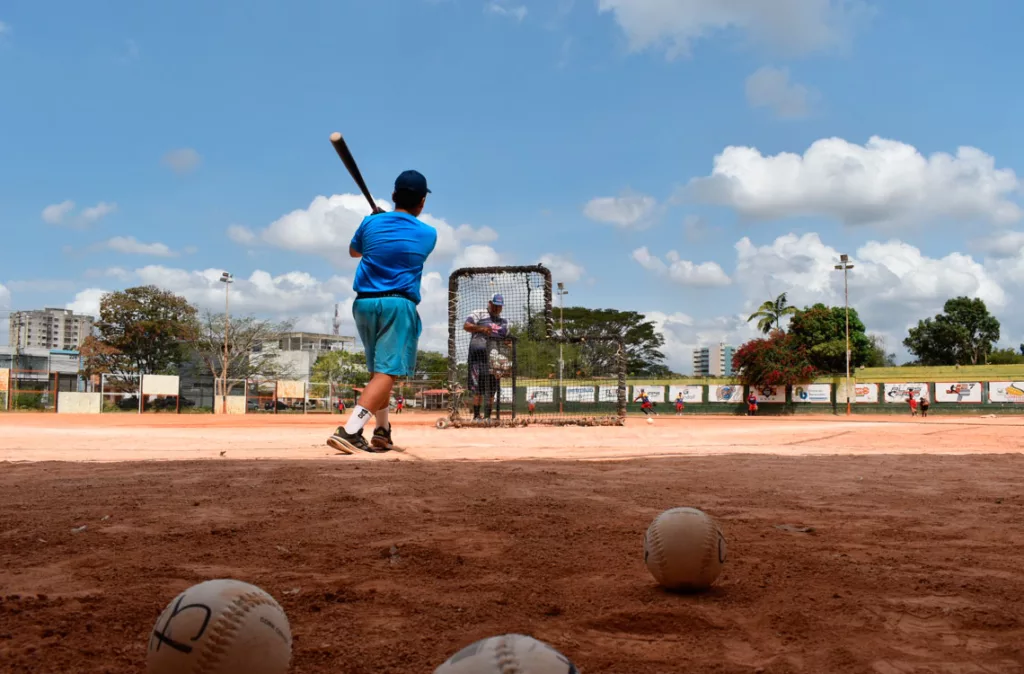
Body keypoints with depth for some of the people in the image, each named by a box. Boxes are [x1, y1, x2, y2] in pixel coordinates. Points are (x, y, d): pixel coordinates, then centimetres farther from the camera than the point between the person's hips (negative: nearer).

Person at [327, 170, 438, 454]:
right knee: (387, 372, -12)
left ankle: (382, 433, 26)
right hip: (399, 304, -5)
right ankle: (349, 430, -29)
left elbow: (354, 251, 24)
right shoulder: (428, 234, 2)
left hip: (364, 303, 5)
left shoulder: (371, 223, 5)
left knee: (380, 370, 20)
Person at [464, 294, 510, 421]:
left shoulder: (504, 321, 20)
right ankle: (476, 416, -4)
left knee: (491, 390, 6)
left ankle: (487, 416, 12)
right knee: (478, 389, -8)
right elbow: (466, 326, -9)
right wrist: (481, 328, -22)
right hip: (478, 355, -5)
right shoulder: (479, 314, 3)